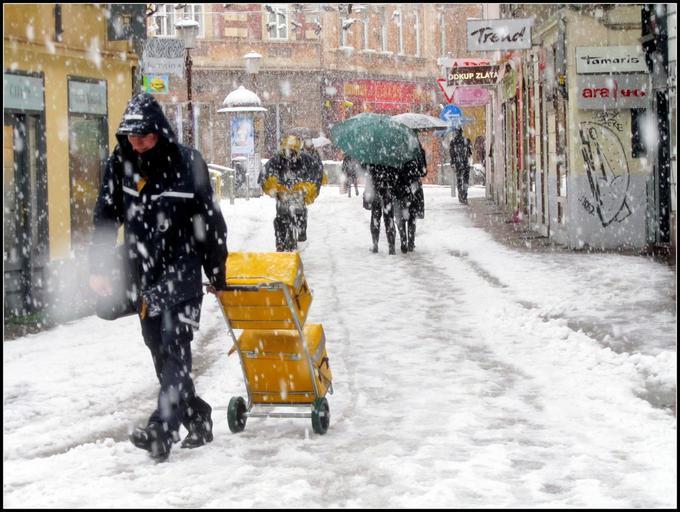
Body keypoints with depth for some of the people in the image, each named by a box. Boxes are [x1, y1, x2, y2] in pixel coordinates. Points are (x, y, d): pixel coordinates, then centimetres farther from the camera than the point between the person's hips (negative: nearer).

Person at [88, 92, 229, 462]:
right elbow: (105, 218, 9)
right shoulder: (119, 164, 2)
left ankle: (163, 429, -21)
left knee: (174, 347, -14)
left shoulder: (186, 163, -9)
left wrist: (217, 276, 1)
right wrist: (97, 267, 1)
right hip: (143, 274, 5)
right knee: (159, 350, 9)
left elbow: (210, 222, -3)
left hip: (182, 269, -5)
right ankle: (196, 417, 23)